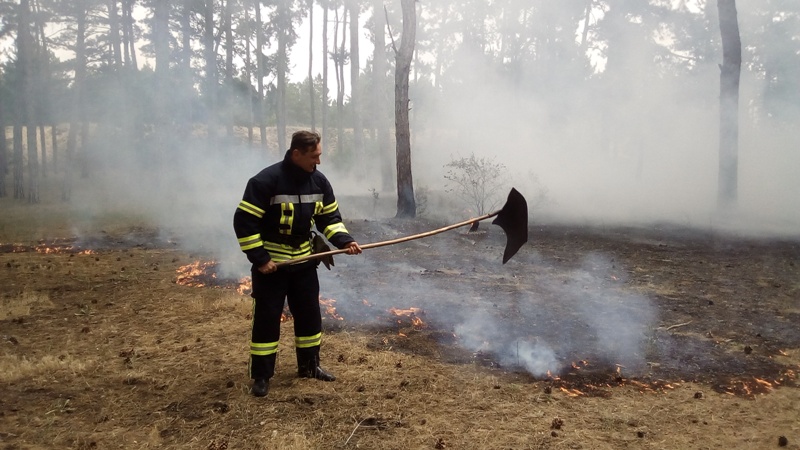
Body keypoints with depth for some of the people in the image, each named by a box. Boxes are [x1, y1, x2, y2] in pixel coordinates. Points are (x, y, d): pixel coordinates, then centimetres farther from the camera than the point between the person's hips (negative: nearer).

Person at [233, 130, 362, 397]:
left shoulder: (319, 181, -3)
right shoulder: (266, 181, -22)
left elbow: (329, 218, 6)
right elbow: (244, 221, -19)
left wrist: (344, 241, -11)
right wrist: (260, 258, -20)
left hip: (303, 259, 6)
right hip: (271, 261, -6)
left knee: (310, 314, 12)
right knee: (267, 318, 0)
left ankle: (309, 365, 29)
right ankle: (261, 376, 13)